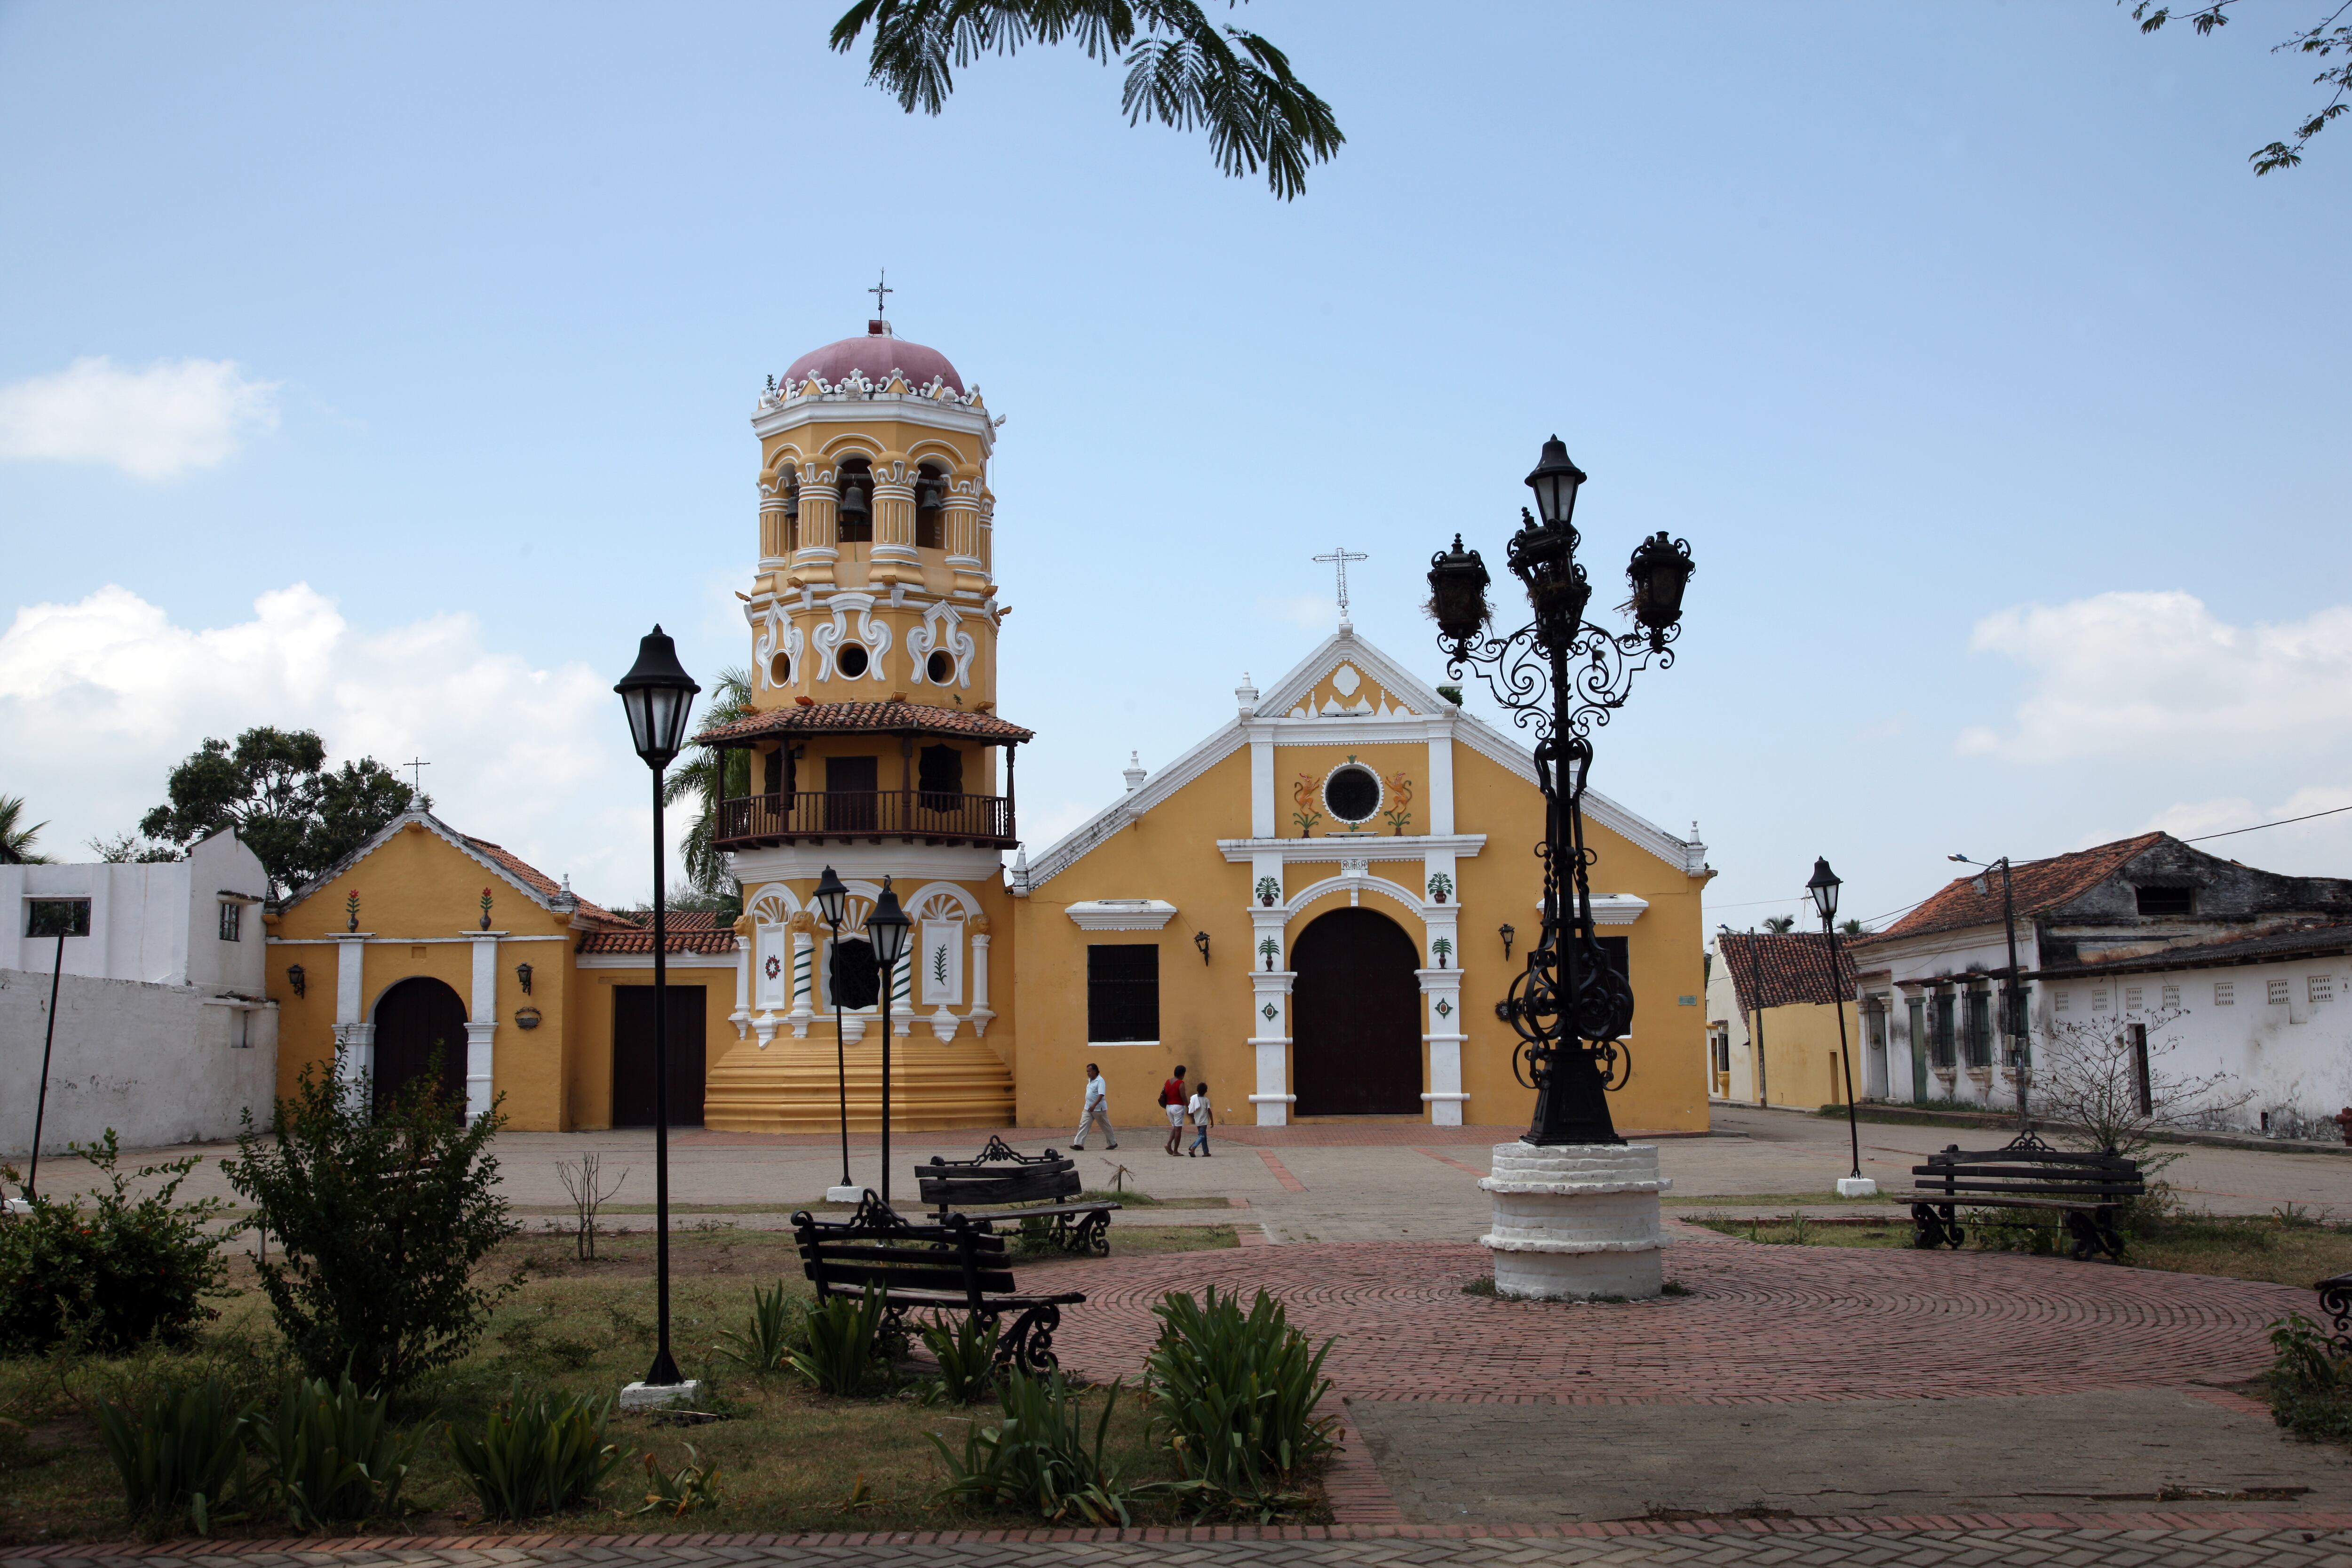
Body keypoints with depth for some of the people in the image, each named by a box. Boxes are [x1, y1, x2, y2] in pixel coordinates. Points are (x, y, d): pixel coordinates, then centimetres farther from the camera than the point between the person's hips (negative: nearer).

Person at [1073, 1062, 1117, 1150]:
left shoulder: (1100, 1081, -18)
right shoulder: (1090, 1080, 9)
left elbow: (1101, 1095, -28)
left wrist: (1094, 1106, -38)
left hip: (1099, 1109, -8)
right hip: (1088, 1108, 8)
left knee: (1106, 1127, 7)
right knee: (1083, 1125, -5)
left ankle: (1113, 1143, 22)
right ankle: (1079, 1144, -9)